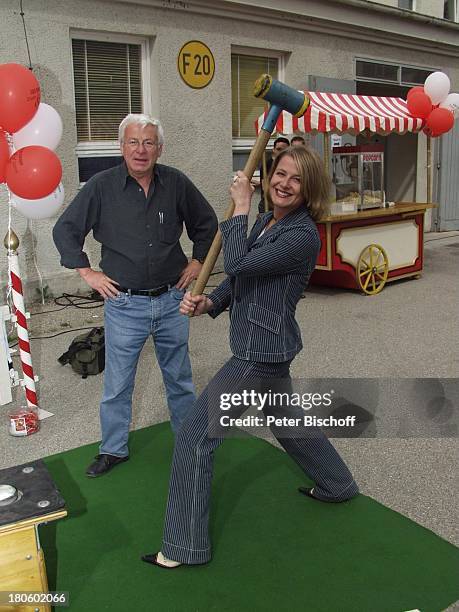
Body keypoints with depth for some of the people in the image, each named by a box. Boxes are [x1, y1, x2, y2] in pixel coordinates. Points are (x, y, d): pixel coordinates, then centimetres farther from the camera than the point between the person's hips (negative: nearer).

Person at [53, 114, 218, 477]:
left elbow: (206, 222, 14)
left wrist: (197, 261, 8)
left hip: (171, 300, 2)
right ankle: (114, 450, 28)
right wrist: (87, 272, -4)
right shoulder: (102, 186, -8)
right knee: (117, 385, 9)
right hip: (124, 304, -2)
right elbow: (65, 230, 1)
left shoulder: (176, 183, -2)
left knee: (180, 379, 17)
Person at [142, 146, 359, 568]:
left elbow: (238, 264, -27)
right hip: (266, 347, 10)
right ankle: (339, 486, 53)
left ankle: (185, 546, 10)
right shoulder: (266, 222, 8)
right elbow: (239, 278, 11)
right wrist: (209, 303, -7)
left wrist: (240, 208, -18)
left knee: (195, 437, -5)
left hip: (261, 351, -10)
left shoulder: (303, 236, -20)